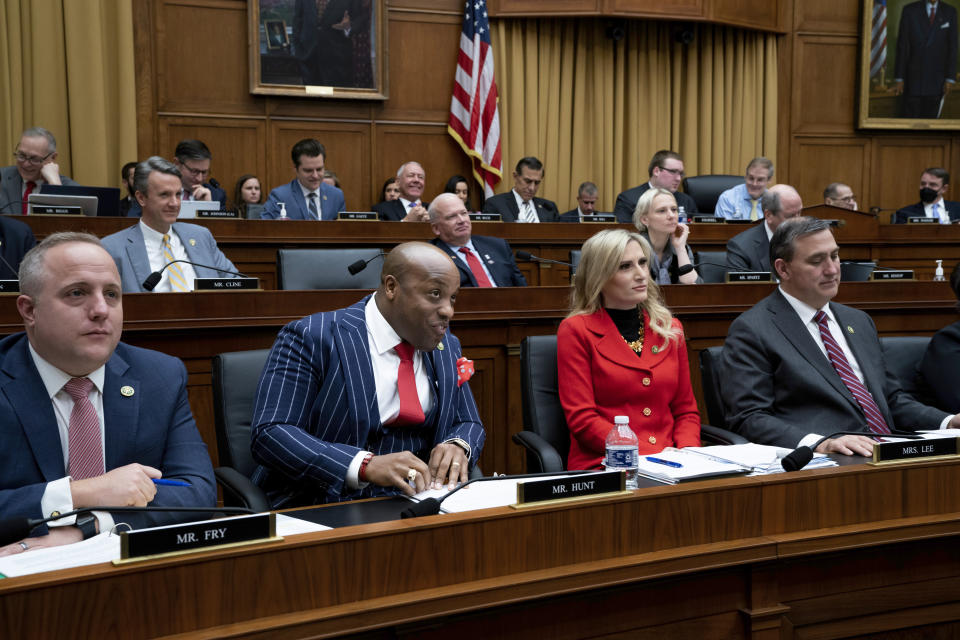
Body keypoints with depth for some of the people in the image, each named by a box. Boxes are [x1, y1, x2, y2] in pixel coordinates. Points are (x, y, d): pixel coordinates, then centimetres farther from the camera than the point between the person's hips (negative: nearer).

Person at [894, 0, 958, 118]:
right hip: (912, 78, -1)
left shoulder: (950, 12, 3)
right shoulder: (910, 10, -1)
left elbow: (952, 48, 3)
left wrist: (950, 78, -3)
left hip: (937, 82, 1)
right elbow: (902, 46, -2)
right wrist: (899, 78, -5)